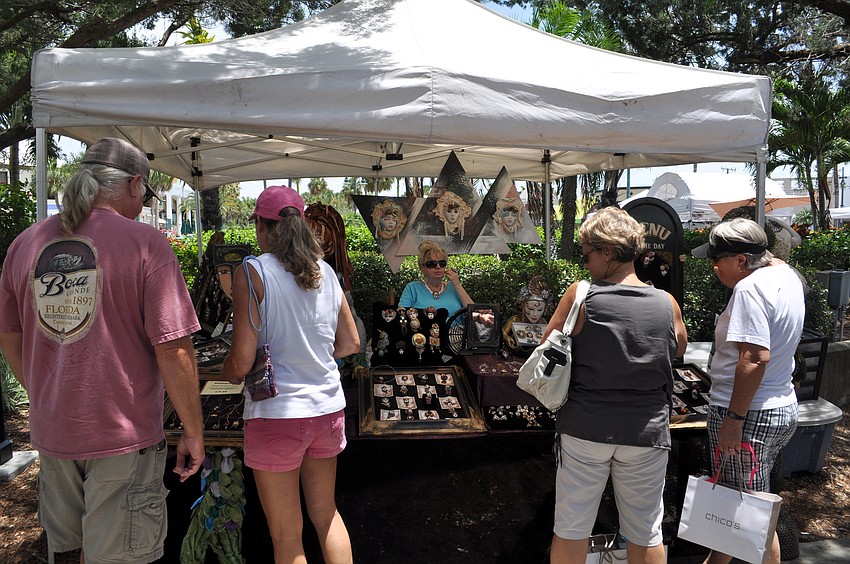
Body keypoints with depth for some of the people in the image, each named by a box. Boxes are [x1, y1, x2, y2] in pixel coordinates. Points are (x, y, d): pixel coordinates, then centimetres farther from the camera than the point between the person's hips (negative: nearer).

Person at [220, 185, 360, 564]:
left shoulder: (251, 273, -12)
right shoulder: (325, 271, 3)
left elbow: (241, 362, -15)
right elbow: (351, 344, 8)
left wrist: (226, 372, 6)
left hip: (277, 414, -5)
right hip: (328, 408, 5)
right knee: (326, 513, 24)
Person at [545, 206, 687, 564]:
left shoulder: (580, 296, -13)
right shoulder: (667, 304, -5)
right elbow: (679, 350, 14)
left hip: (584, 429, -2)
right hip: (646, 433, 2)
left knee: (571, 529, 13)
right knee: (646, 534, 17)